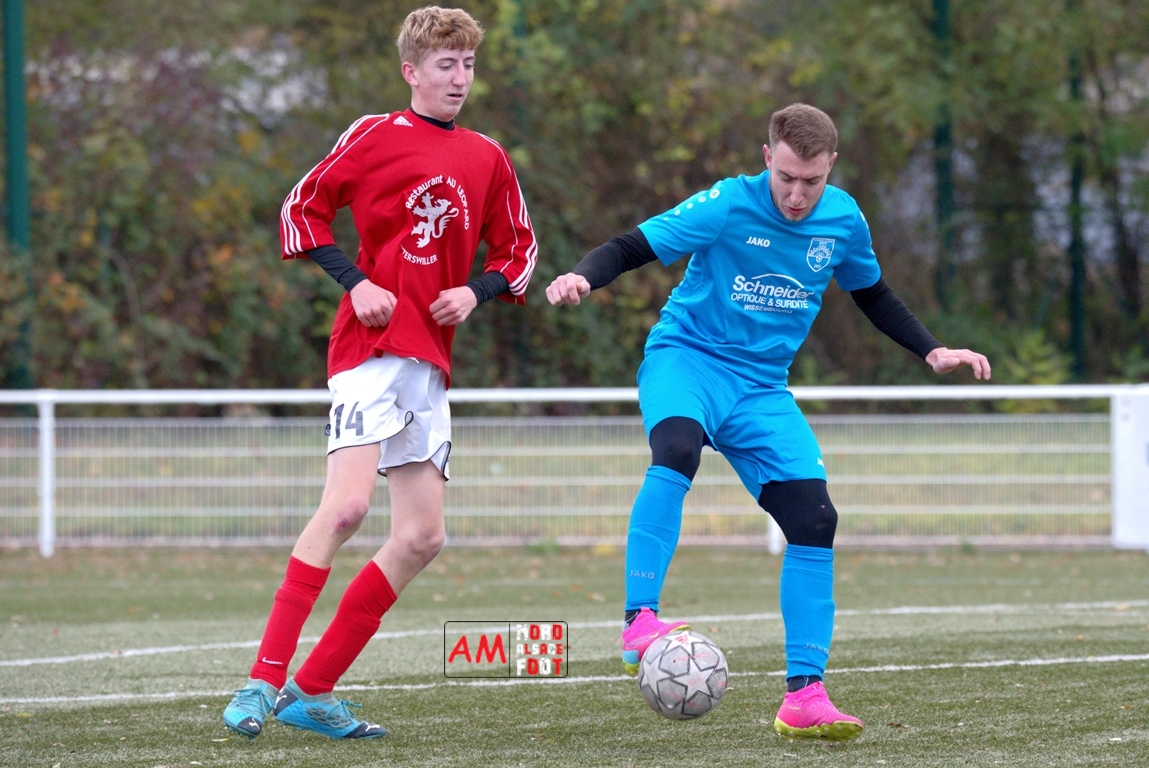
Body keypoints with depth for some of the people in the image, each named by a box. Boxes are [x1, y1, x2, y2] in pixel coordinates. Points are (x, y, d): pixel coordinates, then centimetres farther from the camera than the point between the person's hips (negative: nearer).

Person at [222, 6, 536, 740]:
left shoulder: (487, 160, 14)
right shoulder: (376, 136, 0)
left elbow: (518, 251, 22)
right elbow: (302, 209, 4)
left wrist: (476, 292, 2)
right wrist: (356, 281, -8)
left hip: (429, 361, 7)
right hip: (371, 345, -7)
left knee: (423, 536, 2)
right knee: (348, 503, -23)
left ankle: (313, 691, 9)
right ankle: (264, 682, -22)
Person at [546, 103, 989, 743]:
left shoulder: (843, 220, 0)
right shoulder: (727, 207, -15)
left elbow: (873, 294, 20)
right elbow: (632, 248, -15)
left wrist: (933, 352, 12)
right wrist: (583, 278, -35)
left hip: (762, 387, 5)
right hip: (687, 356, -5)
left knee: (814, 520, -9)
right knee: (678, 448, -38)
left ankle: (805, 696, -3)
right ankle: (641, 621, -39)